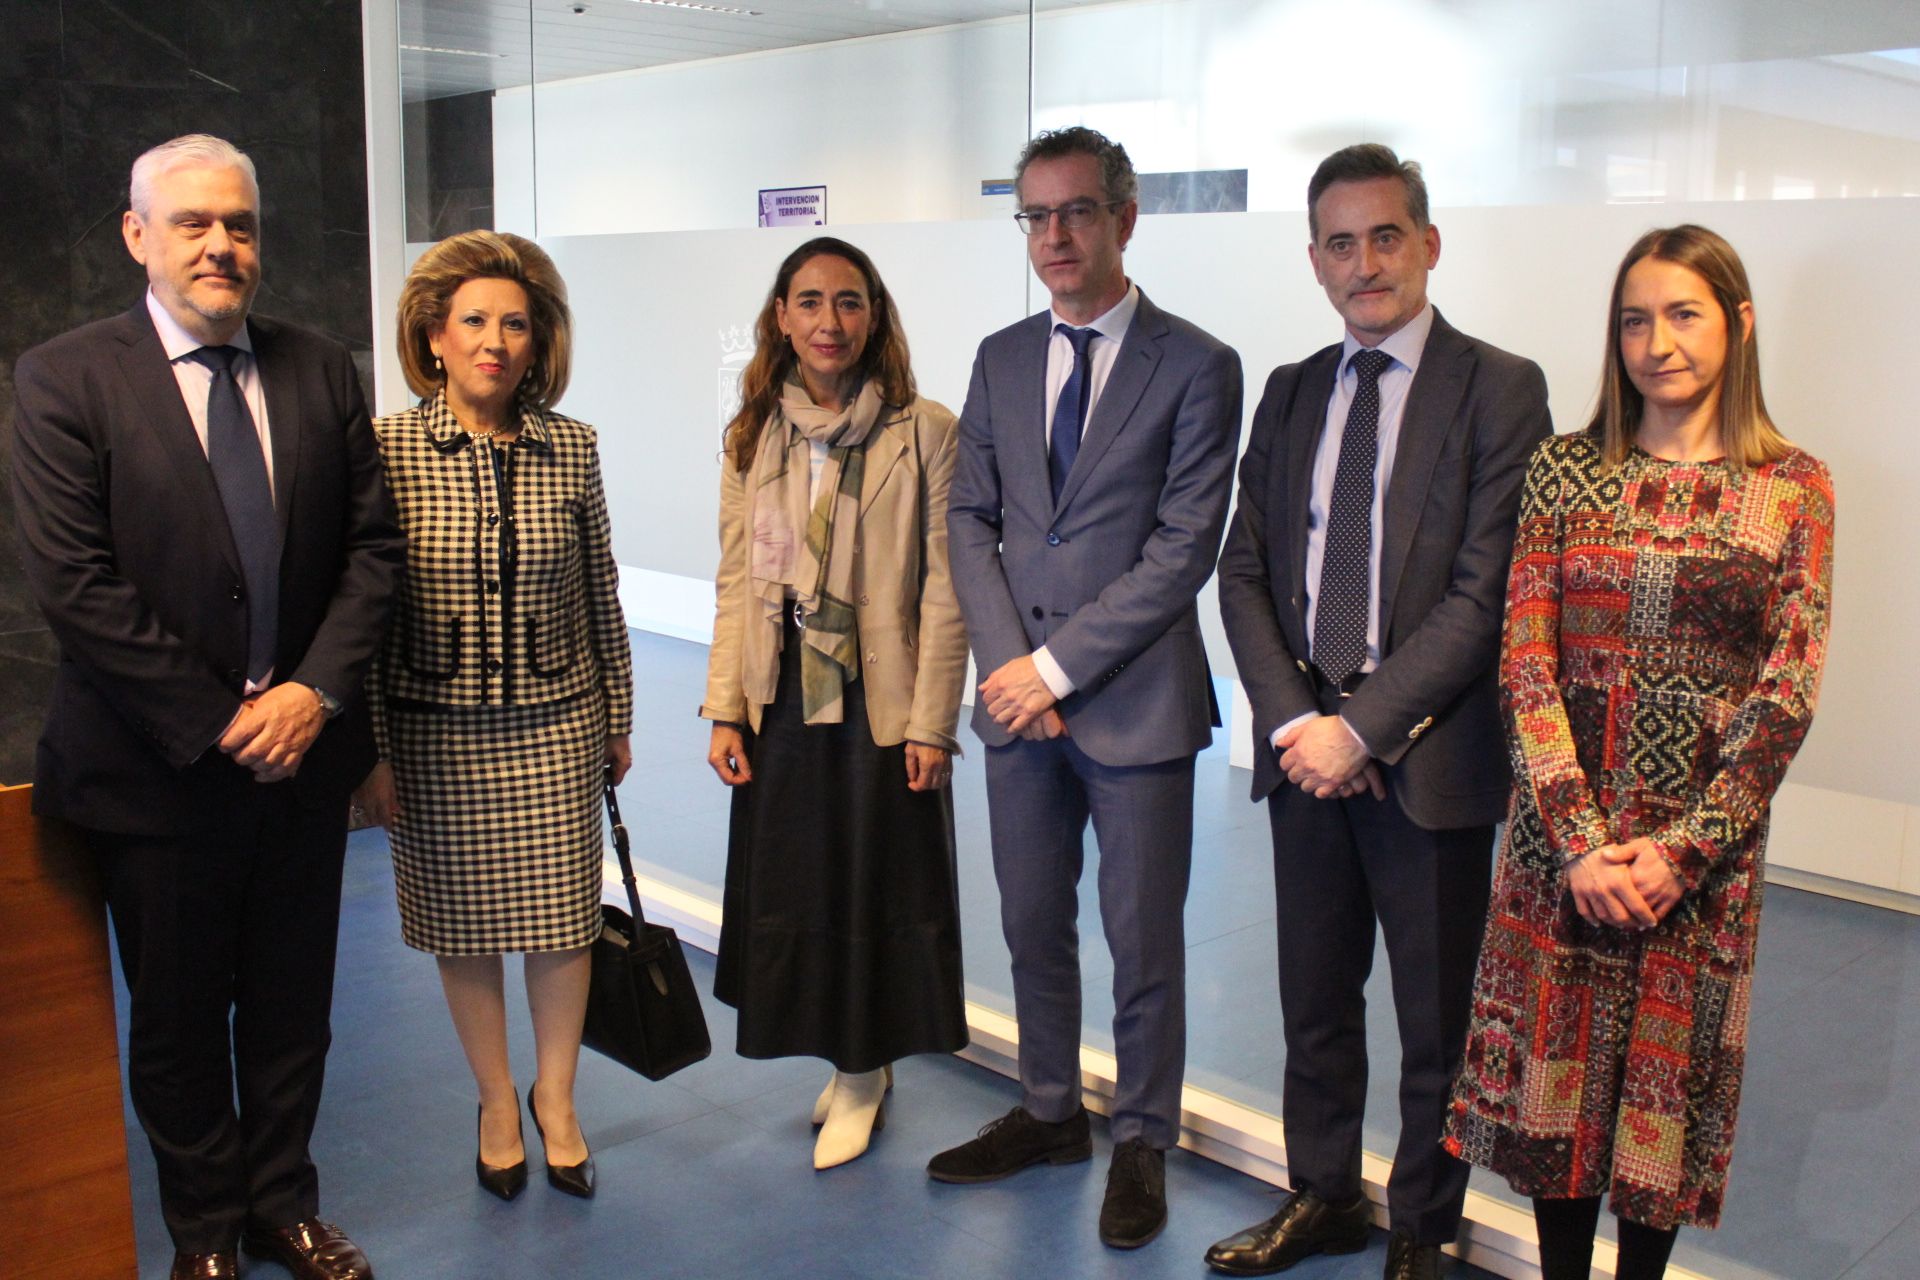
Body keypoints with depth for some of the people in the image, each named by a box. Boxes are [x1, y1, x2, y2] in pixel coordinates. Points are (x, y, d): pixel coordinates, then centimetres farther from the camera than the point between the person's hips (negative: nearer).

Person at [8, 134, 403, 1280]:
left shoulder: (321, 369, 3)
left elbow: (373, 543, 2)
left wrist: (317, 690, -11)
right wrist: (217, 725, -15)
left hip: (303, 752, 3)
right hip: (159, 766, -3)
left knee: (293, 1006, 16)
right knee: (178, 1017, 14)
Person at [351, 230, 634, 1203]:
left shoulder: (571, 448, 0)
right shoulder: (386, 449, -7)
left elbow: (600, 594, 6)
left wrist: (617, 720, 10)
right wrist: (369, 749, -5)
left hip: (558, 726, 2)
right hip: (435, 731, -1)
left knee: (561, 917, 9)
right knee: (464, 921, 12)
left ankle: (555, 1096, 31)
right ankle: (496, 1100, 33)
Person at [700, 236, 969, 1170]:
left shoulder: (924, 432, -6)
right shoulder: (753, 435, 7)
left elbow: (943, 589, -8)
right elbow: (735, 582, 6)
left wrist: (931, 722, -11)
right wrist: (725, 708, 0)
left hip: (879, 705, -4)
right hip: (783, 705, 4)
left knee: (875, 889, 7)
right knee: (791, 892, 11)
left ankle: (862, 1076, 25)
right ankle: (850, 1064, 29)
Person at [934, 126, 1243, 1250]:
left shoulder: (1197, 366, -7)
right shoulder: (1001, 358, 9)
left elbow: (1184, 547, -13)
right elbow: (970, 520, 8)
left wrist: (1058, 667, -15)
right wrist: (1008, 661, -6)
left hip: (1135, 701, -4)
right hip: (1019, 694, 5)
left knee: (1144, 941, 7)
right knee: (1033, 926, 16)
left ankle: (1143, 1141, 26)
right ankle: (1050, 1112, 35)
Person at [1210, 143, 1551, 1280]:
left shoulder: (1500, 389, -6)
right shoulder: (1291, 392, 10)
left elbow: (1484, 593, -13)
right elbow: (1246, 571, 8)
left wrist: (1361, 726, -17)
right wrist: (1290, 717, -7)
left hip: (1426, 751, -4)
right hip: (1304, 744, 5)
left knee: (1437, 1015, 9)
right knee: (1315, 995, 17)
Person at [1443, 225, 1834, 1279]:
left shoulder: (1793, 488, -1)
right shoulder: (1565, 472, 1)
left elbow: (1787, 688, -6)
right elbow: (1525, 662, -4)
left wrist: (1680, 850, -13)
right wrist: (1582, 839, -13)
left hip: (1704, 842, -1)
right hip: (1564, 830, 1)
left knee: (1669, 1077, 12)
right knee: (1558, 1069, 10)